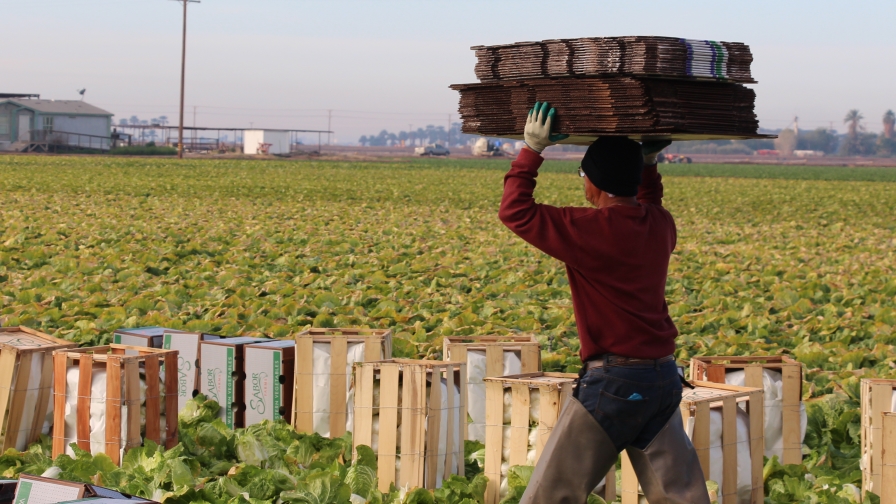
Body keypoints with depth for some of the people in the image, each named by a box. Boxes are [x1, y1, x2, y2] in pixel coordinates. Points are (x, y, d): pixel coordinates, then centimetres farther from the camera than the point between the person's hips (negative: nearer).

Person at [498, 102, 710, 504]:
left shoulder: (590, 230, -14)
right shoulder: (661, 226, 8)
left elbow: (515, 211, -8)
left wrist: (532, 150, -2)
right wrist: (648, 164, 29)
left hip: (613, 381, -7)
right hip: (665, 378, 7)